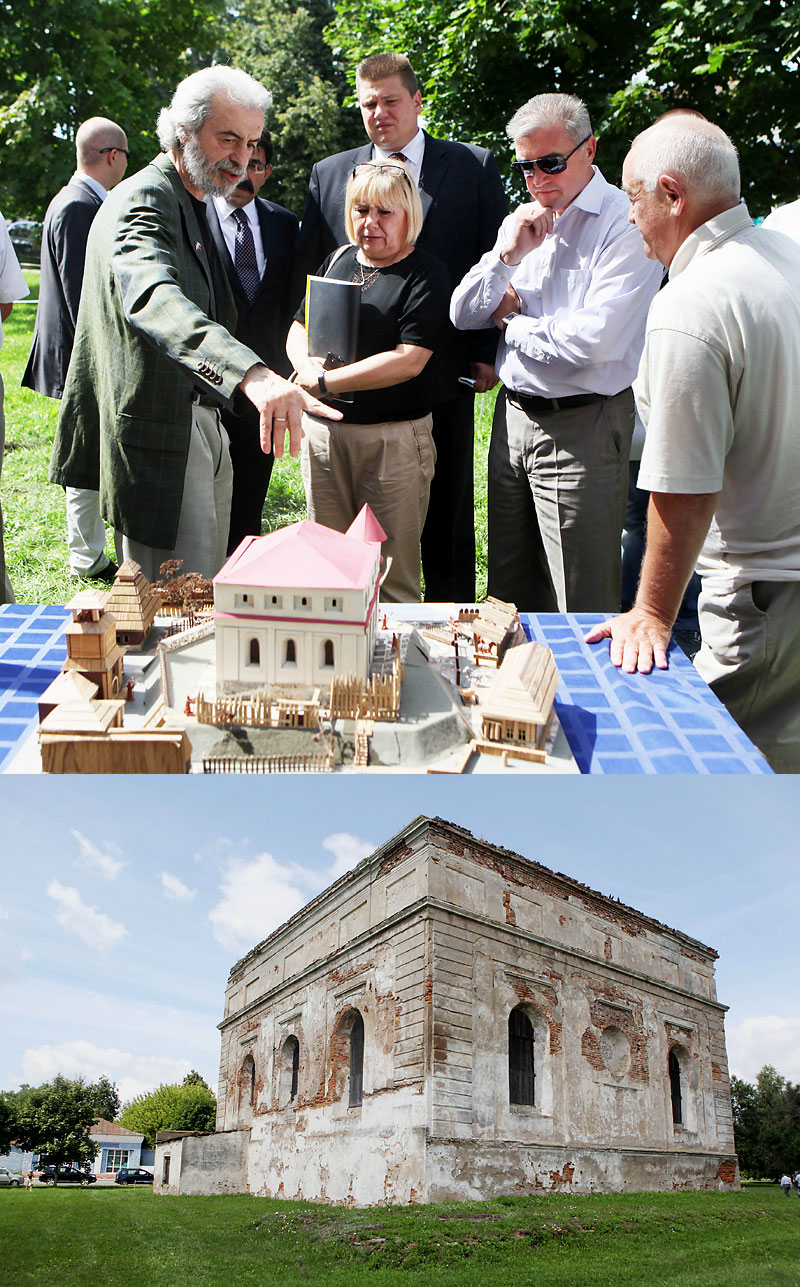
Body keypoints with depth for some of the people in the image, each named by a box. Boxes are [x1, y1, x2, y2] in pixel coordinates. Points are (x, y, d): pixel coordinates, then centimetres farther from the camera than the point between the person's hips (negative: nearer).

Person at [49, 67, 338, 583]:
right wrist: (252, 373, -55)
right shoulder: (141, 202, -17)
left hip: (202, 422, 10)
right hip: (159, 432, -10)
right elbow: (154, 298, -39)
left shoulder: (196, 205, 17)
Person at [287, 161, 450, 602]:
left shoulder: (426, 275, -4)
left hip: (395, 436, -5)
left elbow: (408, 360, -15)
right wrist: (307, 364, -7)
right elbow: (298, 329, 17)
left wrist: (326, 381, -15)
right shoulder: (336, 261, 15)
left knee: (391, 572, -1)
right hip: (322, 430, 6)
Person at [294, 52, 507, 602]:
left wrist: (486, 350, -6)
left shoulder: (475, 167, 4)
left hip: (445, 373, -1)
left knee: (447, 513, 8)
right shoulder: (329, 174, 10)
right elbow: (308, 273, 10)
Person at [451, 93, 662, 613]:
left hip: (581, 428, -7)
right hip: (512, 415, 7)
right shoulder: (526, 221, 12)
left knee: (580, 611, 0)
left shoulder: (626, 224, -12)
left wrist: (511, 322, -5)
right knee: (510, 595, 17)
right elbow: (463, 314, 9)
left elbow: (592, 341, -23)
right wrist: (507, 254, -8)